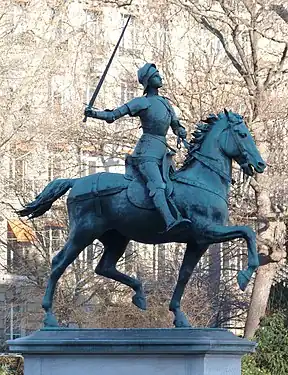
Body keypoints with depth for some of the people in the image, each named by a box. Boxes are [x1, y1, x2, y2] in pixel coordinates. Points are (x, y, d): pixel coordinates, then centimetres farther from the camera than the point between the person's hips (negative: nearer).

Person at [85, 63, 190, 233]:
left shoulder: (166, 103, 21)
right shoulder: (142, 102, 1)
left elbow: (176, 126, 29)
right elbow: (113, 115, -3)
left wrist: (181, 132, 5)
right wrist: (93, 113, -17)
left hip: (162, 152, 10)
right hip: (147, 151, -10)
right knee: (157, 186, -28)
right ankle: (170, 221, -48)